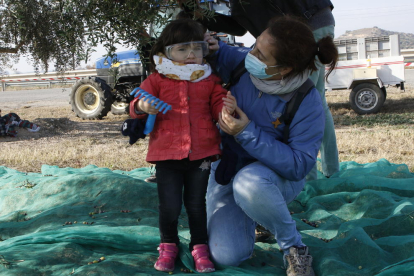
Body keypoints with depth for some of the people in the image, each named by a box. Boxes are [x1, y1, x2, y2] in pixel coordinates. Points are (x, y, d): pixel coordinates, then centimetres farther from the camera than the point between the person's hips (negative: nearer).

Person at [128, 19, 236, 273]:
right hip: (167, 156, -1)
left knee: (197, 205, 12)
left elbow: (218, 109, 5)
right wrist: (142, 106, -23)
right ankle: (168, 246, 26)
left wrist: (227, 109, -19)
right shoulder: (157, 80, 2)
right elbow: (136, 105, 1)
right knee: (170, 207, 0)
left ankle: (200, 247, 30)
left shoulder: (210, 81, 6)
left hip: (201, 155, 1)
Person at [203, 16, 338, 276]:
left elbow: (298, 166, -28)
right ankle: (249, 213, 23)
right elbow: (221, 53, 7)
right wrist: (213, 47, -19)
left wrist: (247, 133, -34)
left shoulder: (308, 104, -26)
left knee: (249, 182, -43)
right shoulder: (241, 61, -15)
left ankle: (294, 245, -14)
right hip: (228, 167, 4)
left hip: (276, 176, -4)